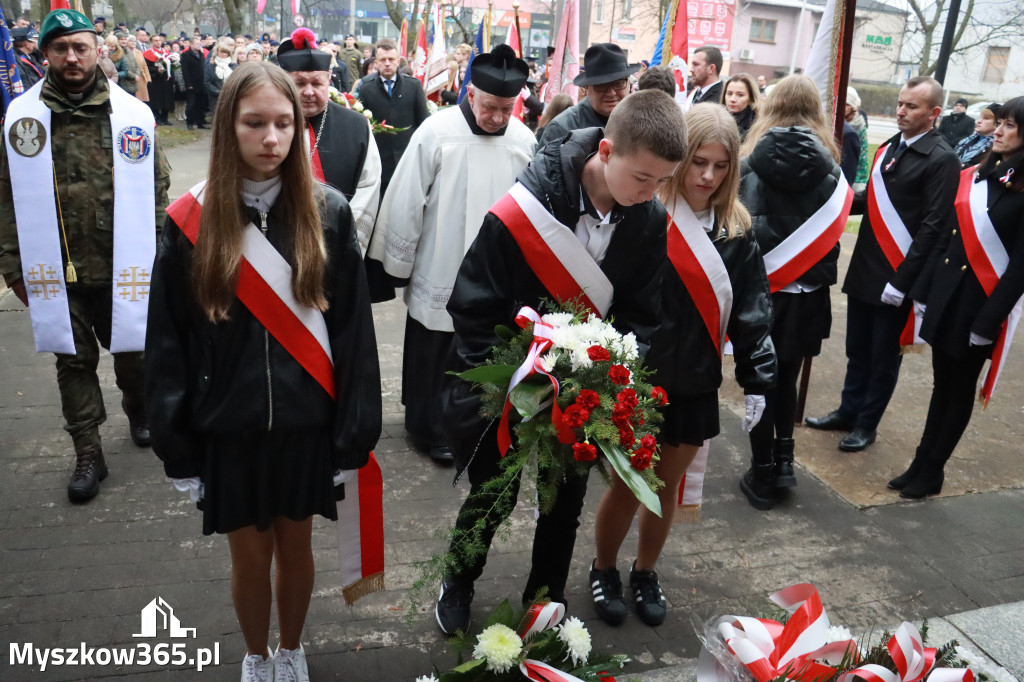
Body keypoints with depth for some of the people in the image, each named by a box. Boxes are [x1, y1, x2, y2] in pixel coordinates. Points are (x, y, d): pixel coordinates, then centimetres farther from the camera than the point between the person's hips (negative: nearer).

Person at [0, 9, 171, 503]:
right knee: (74, 361, 10)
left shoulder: (133, 114, -3)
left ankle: (139, 411, 44)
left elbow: (157, 189, 0)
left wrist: (157, 256, -3)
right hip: (57, 271, 1)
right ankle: (88, 454, 23)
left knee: (131, 352, 14)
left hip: (123, 269, 0)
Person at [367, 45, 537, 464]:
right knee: (431, 354, 11)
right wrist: (398, 265, -3)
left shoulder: (524, 140, -2)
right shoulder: (437, 132, -12)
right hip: (439, 271, -3)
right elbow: (405, 202, -8)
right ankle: (429, 427, 30)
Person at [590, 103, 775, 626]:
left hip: (695, 384, 4)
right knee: (626, 485, 8)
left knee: (667, 487, 16)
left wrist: (757, 380, 3)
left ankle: (645, 572, 40)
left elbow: (750, 310, 5)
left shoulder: (736, 229, 2)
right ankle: (604, 569, 34)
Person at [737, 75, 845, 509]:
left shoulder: (755, 159, -7)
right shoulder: (828, 162, -2)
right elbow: (833, 230, 1)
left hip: (762, 288, -2)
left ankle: (763, 475, 13)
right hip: (808, 292, 2)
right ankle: (784, 460, 22)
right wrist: (822, 277, 12)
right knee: (787, 379, 19)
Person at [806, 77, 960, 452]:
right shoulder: (889, 147, 10)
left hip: (897, 278, -6)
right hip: (865, 270, 7)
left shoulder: (941, 159, -12)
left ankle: (866, 424, 24)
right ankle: (848, 411, 33)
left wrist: (902, 280, -19)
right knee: (857, 350, 18)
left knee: (884, 357, 9)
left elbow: (933, 226, -16)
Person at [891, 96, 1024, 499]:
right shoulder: (974, 176, 6)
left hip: (981, 303, -5)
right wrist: (923, 293, 6)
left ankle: (932, 471, 23)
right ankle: (922, 463, 27)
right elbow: (948, 238, 8)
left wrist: (988, 321, -16)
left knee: (959, 390, 9)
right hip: (946, 294, 6)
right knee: (942, 385, 15)